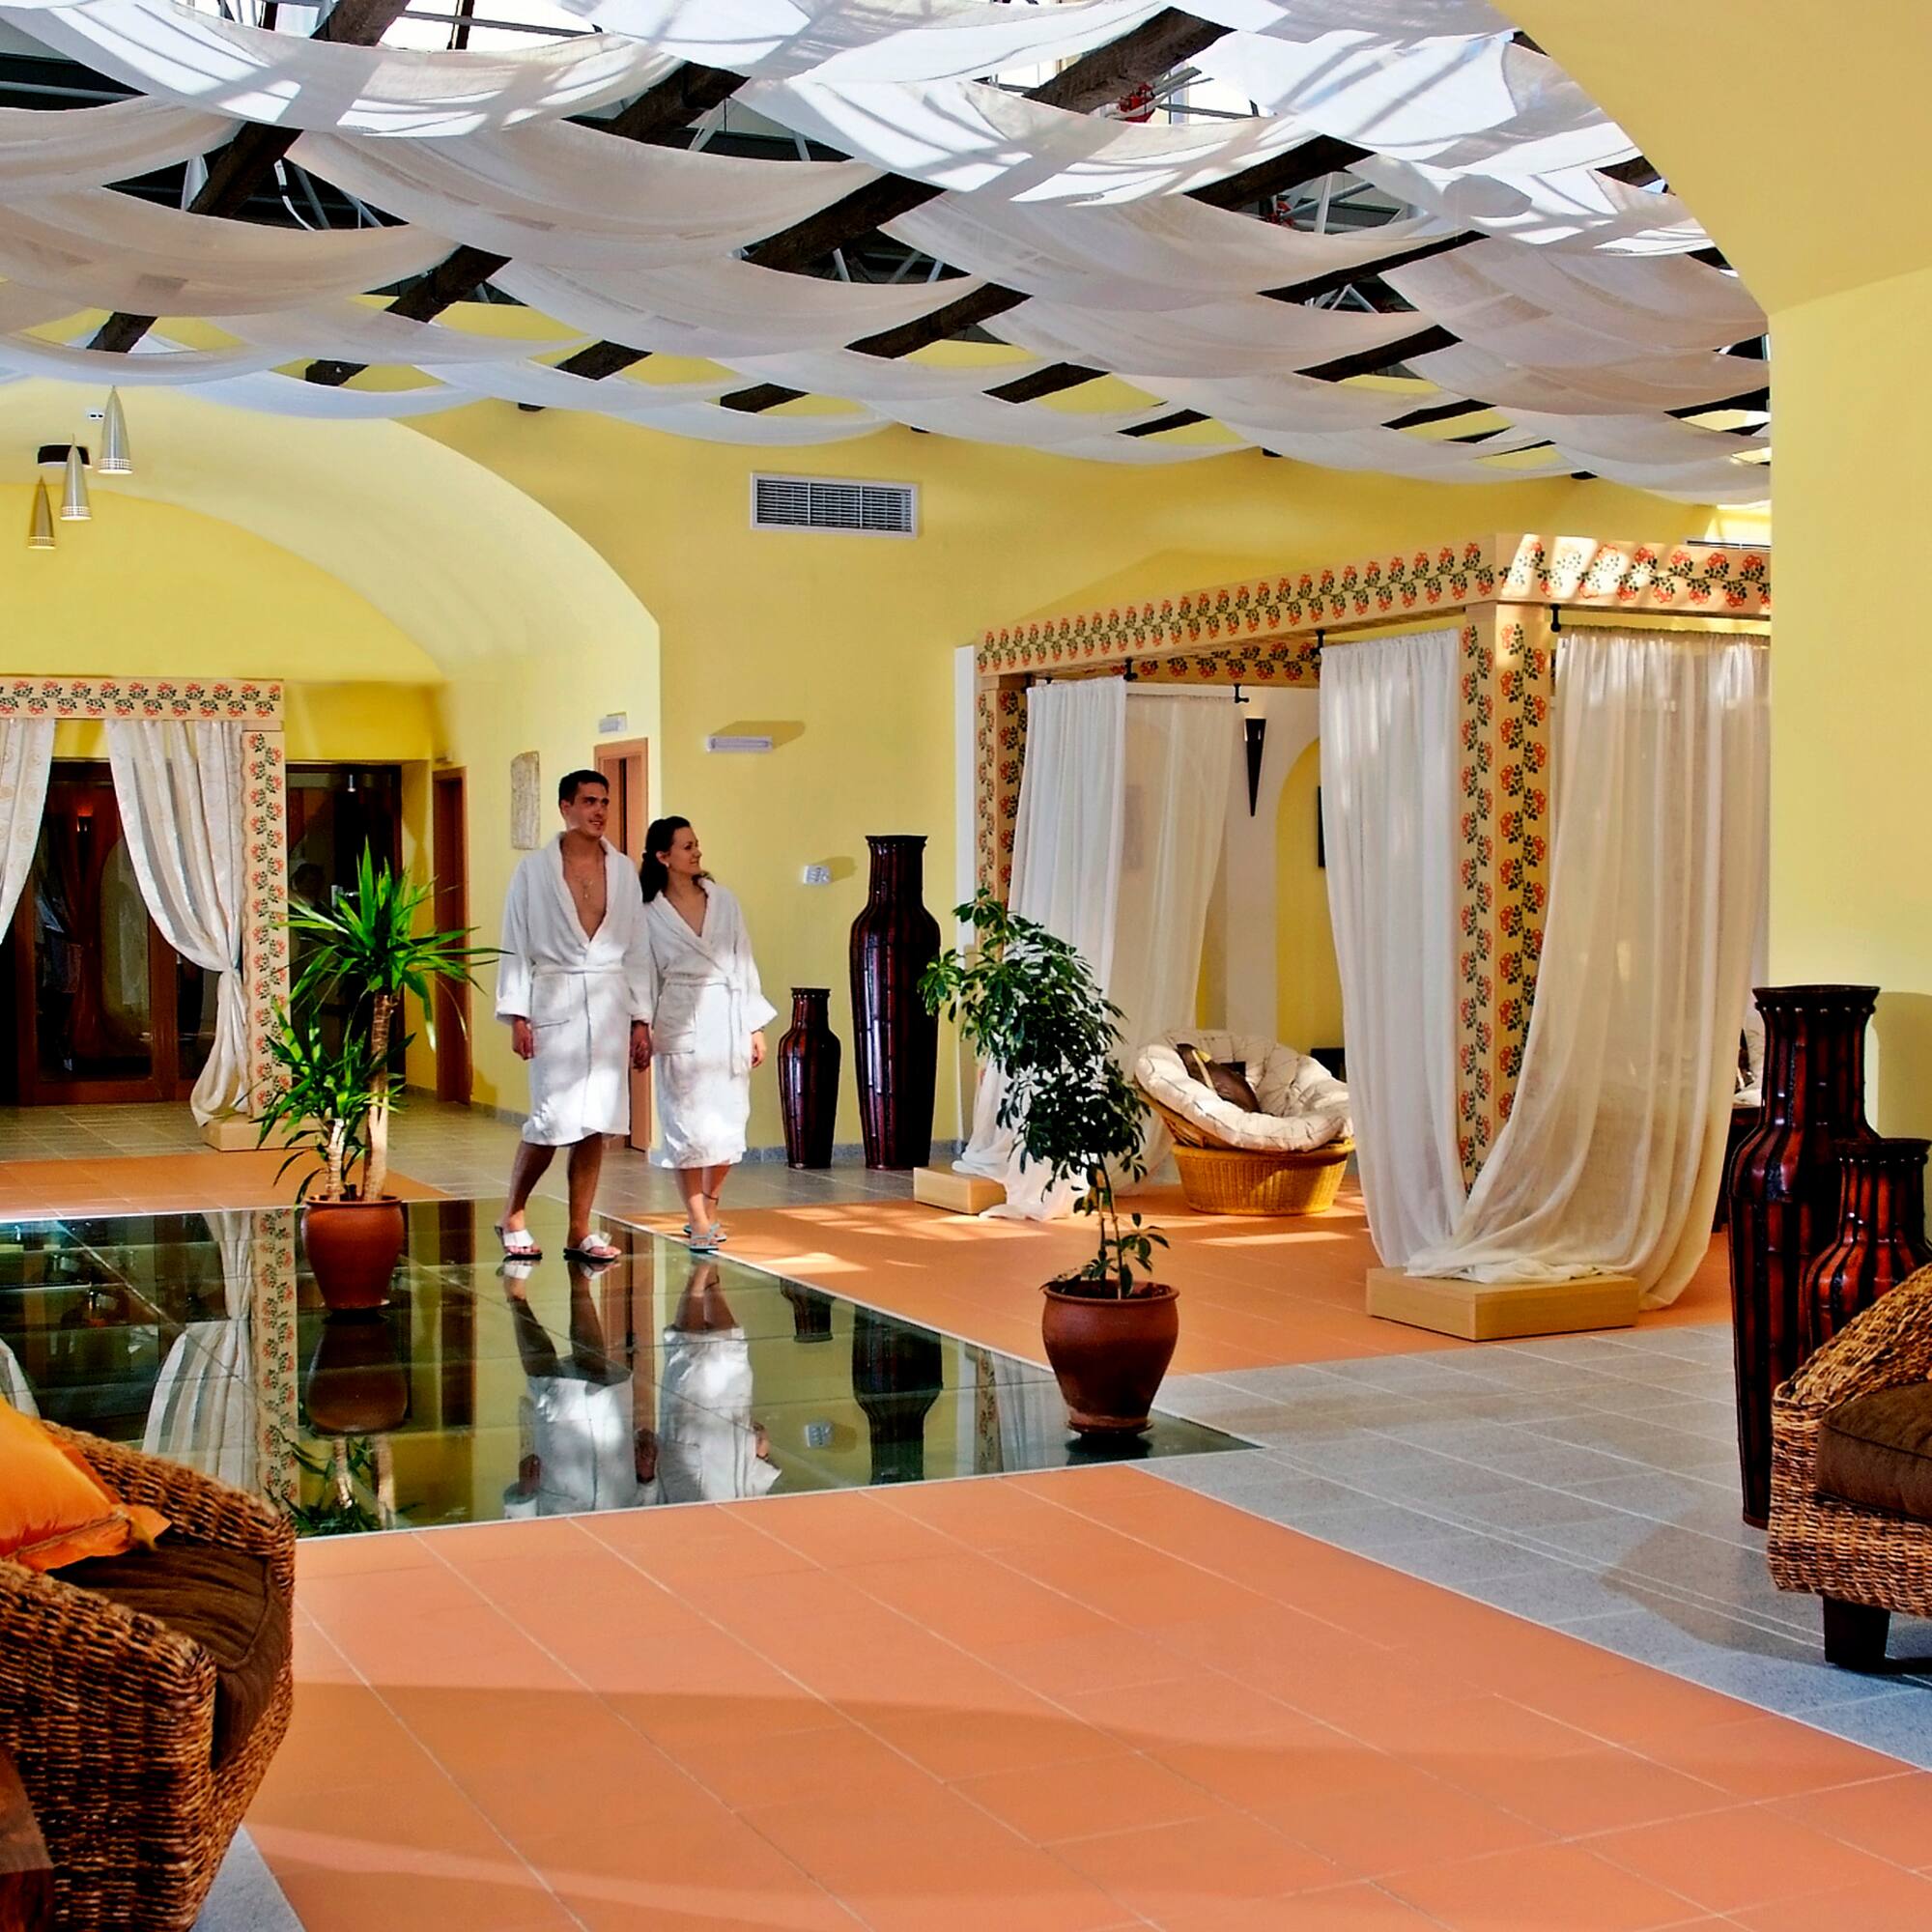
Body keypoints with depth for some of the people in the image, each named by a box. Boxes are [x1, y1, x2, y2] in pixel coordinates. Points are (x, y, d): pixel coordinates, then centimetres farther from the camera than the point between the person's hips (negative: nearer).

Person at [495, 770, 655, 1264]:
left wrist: (641, 1019, 7)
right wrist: (517, 1015, -7)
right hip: (555, 1000, -3)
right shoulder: (535, 869, 1)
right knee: (554, 1118, -7)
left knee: (595, 1122, 3)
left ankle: (579, 1232, 11)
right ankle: (513, 1218, 13)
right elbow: (516, 945, 0)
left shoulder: (622, 870, 10)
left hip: (610, 1002, 3)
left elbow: (637, 947, 11)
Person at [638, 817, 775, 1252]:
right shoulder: (650, 914, 0)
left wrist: (756, 1026, 6)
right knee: (689, 1124, -4)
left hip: (729, 1022, 3)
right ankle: (699, 1224, 3)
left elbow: (744, 963, 9)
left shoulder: (723, 901, 8)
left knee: (728, 1123, 5)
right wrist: (642, 1031, -1)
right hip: (682, 1027, -3)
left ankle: (707, 1210, 22)